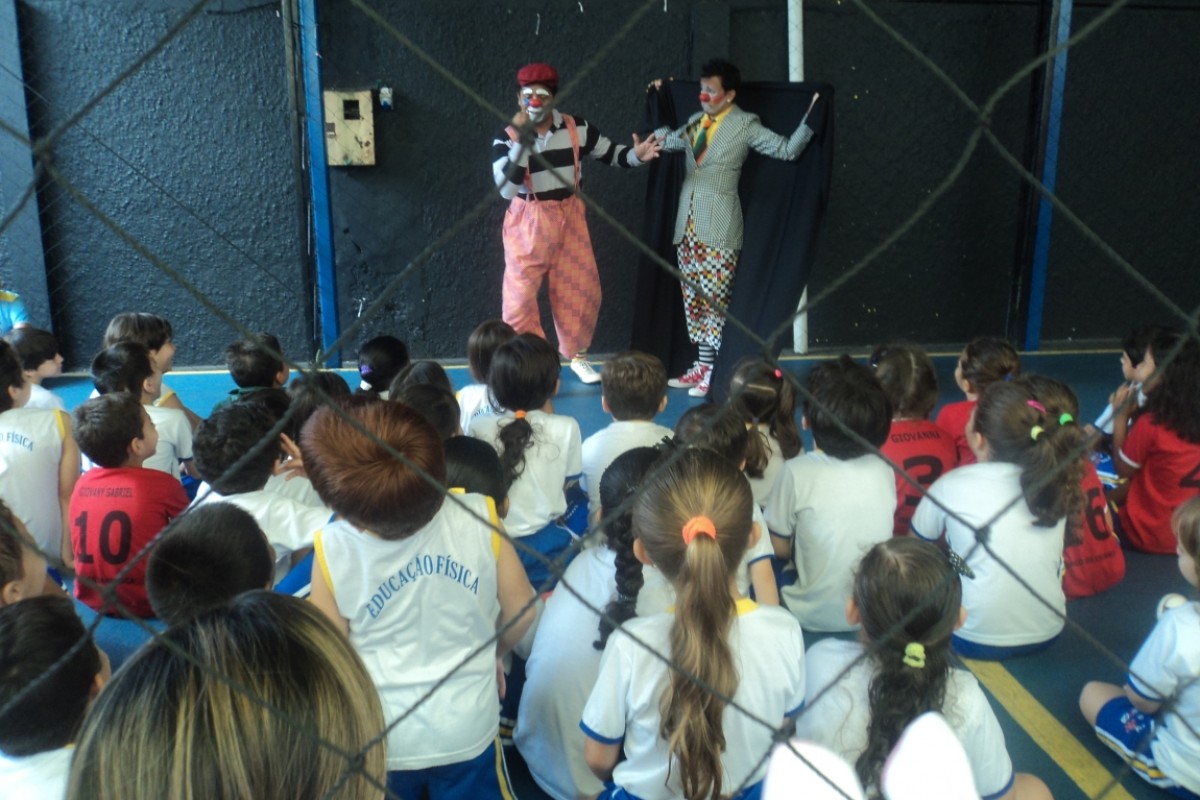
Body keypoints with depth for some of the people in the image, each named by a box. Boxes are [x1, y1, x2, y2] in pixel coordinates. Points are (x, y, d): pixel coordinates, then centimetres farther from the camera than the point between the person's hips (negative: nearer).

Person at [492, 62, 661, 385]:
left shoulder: (577, 128, -6)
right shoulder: (506, 138, -13)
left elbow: (610, 153, 6)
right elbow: (507, 189, -24)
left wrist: (636, 155, -15)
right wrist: (521, 141, -30)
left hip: (568, 217, 3)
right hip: (528, 222, -3)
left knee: (582, 289, 9)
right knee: (520, 295, -4)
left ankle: (577, 356, 29)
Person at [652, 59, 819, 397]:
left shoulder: (746, 125, -3)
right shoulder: (695, 122, 14)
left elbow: (788, 149, -8)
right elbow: (667, 140, 32)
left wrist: (809, 119, -17)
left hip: (718, 229, -6)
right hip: (687, 225, 7)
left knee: (715, 300, -6)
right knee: (693, 299, 9)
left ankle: (717, 372, 1)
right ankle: (701, 366, 17)